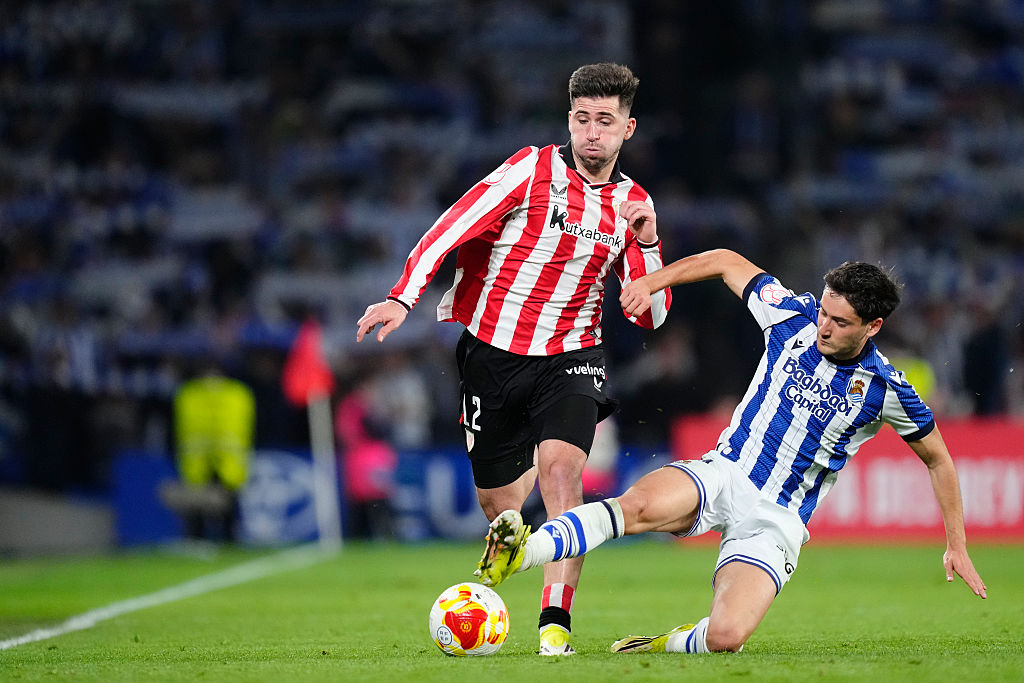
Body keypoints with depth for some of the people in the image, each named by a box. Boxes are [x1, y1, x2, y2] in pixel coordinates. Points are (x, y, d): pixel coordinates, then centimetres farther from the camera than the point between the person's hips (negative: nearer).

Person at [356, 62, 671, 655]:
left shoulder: (634, 204, 6)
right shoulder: (533, 170, -5)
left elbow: (651, 316, 7)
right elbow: (450, 229, -9)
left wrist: (647, 244, -9)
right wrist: (403, 297, -21)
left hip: (570, 357, 1)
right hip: (492, 354, -1)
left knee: (561, 469, -26)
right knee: (496, 502, 7)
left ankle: (557, 619, -26)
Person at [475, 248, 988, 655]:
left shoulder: (886, 390, -6)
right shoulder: (794, 317, -2)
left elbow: (937, 458, 9)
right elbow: (726, 262, 11)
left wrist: (957, 545, 12)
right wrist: (651, 281, 1)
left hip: (776, 518, -1)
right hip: (723, 474, 1)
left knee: (727, 636, -27)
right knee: (642, 504, -36)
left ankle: (661, 646, 4)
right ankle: (518, 554, -47)